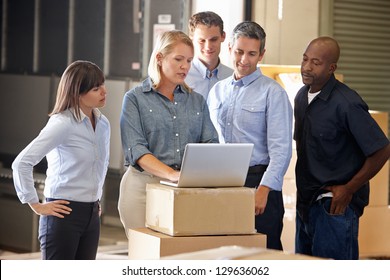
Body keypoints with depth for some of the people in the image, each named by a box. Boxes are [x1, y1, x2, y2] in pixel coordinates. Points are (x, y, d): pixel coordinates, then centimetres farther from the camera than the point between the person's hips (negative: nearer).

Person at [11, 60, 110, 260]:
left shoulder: (102, 124, 8)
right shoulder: (62, 124, -15)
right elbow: (21, 163, -20)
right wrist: (36, 205, -15)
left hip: (91, 215, 7)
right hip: (64, 213, -7)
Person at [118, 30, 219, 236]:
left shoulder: (197, 101, 14)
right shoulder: (135, 99, 1)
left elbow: (210, 143, 7)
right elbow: (136, 149, -11)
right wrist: (173, 174, -26)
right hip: (144, 186, -3)